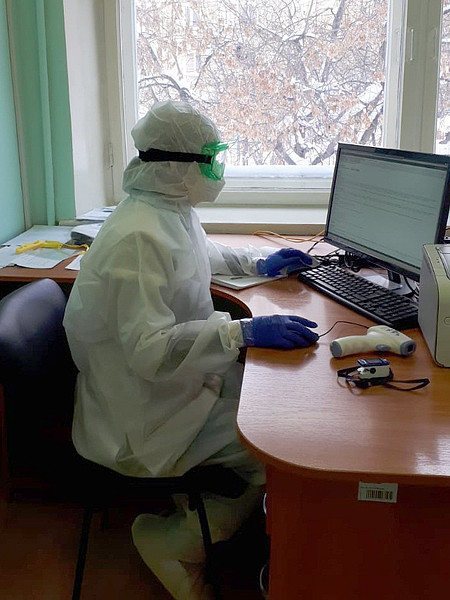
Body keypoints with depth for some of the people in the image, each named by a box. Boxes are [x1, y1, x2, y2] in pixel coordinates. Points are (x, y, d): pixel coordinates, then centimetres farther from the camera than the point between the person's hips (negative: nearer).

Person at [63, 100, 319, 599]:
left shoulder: (173, 210, 4)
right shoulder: (138, 238, -27)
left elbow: (201, 253, 28)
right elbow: (148, 350, -31)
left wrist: (257, 263, 14)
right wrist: (243, 331, -35)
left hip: (180, 374, 10)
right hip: (146, 412, -10)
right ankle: (176, 544, 6)